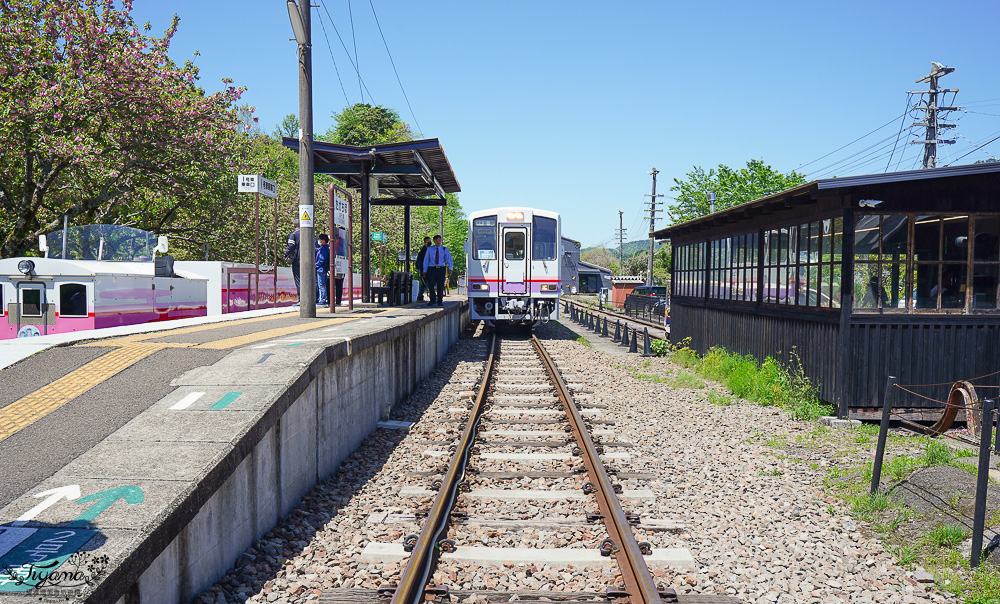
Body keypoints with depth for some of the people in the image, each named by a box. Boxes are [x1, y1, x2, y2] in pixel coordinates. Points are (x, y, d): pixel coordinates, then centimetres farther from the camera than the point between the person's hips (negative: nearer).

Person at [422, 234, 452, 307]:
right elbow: (426, 260, 11)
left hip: (441, 269, 0)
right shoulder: (429, 249, 10)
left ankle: (440, 301, 14)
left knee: (440, 286, 2)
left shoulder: (445, 249, 7)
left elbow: (449, 259, 0)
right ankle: (432, 300, 6)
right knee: (430, 285, -9)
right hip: (432, 269, 0)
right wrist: (424, 271, 6)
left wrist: (450, 268, -16)